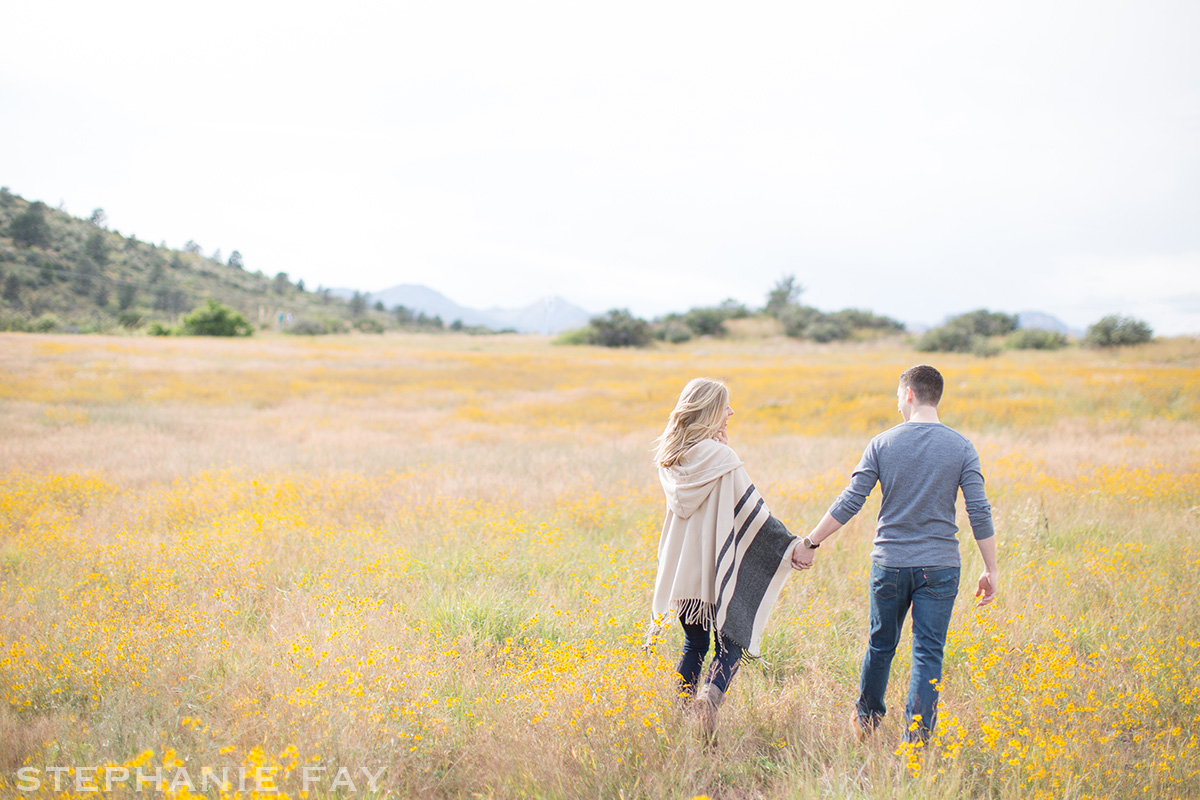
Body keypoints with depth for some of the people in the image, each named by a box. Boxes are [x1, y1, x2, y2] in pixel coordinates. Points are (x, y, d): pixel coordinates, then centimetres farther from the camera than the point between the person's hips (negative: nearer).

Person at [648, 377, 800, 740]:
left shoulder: (668, 457, 4)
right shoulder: (720, 456, -14)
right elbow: (752, 509, -13)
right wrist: (788, 545, -4)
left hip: (681, 568, 6)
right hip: (716, 568, -6)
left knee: (694, 643, 19)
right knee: (731, 642, 5)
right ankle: (711, 695, -19)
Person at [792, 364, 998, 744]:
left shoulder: (883, 444, -4)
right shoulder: (961, 448, -2)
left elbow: (849, 503, -6)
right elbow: (979, 513, -6)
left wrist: (810, 543, 1)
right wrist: (991, 570, 1)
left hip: (889, 563, 1)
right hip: (939, 567, -1)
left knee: (880, 645, 17)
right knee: (928, 655, 3)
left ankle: (866, 720, 33)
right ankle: (917, 737, 0)